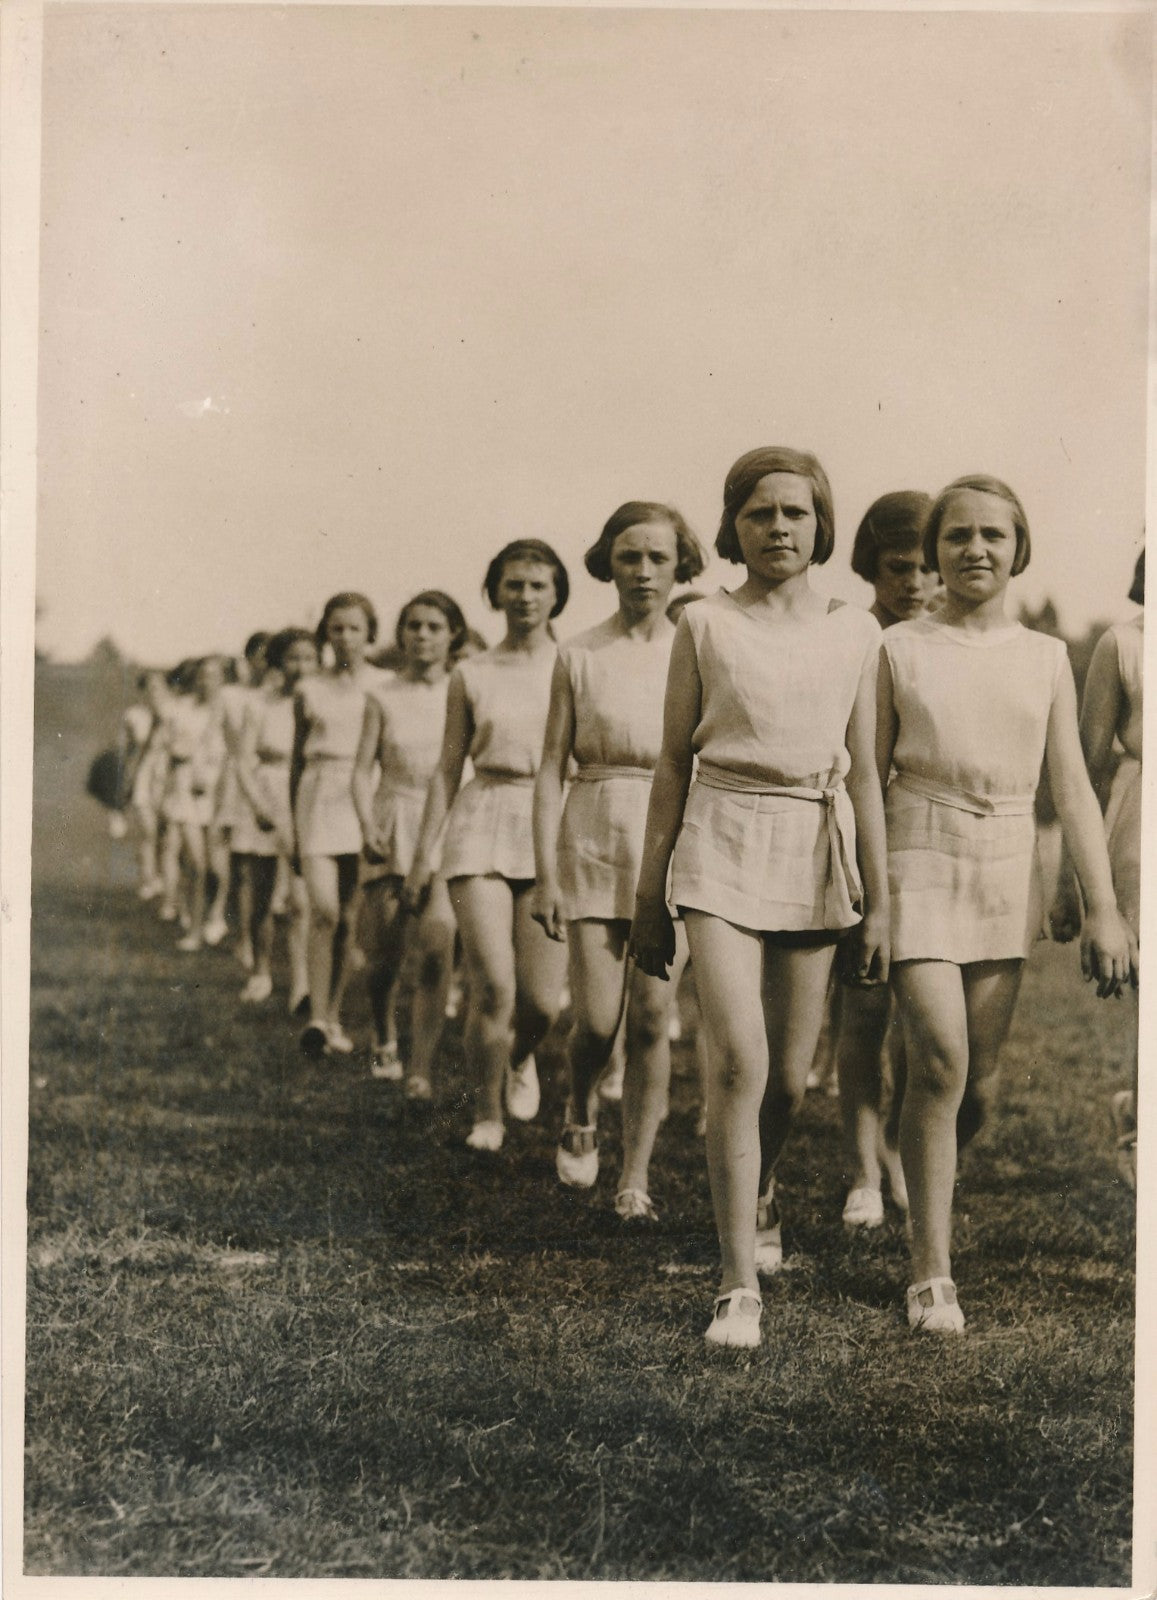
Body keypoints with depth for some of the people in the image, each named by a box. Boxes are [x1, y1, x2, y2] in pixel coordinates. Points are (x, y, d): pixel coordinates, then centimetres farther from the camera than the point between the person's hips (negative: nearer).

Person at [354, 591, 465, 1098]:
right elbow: (363, 769, 4)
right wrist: (368, 827, -11)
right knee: (386, 952, 4)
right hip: (393, 829, 1)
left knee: (437, 948, -16)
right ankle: (384, 1041, 32)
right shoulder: (383, 698, 5)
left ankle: (421, 1066, -12)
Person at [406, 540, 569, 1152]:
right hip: (482, 826, 0)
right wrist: (423, 852, 10)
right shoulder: (471, 675, 9)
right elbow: (448, 768, 12)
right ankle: (486, 1110, 8)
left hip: (555, 828, 0)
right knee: (493, 984, -13)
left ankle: (520, 1058, 33)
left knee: (540, 999, -4)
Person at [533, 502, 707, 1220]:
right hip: (594, 841, 0)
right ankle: (581, 1114, 28)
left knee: (652, 1019, -3)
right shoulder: (580, 656, 3)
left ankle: (636, 1177, 8)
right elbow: (552, 768, 2)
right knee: (597, 1020, -5)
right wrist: (546, 872, -5)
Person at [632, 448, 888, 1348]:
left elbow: (863, 773, 8)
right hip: (721, 845, -2)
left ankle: (759, 1195, 40)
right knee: (738, 1061, -15)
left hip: (816, 853, 2)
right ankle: (740, 1284, -11)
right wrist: (649, 894, 5)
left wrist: (878, 901, 5)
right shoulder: (704, 626, 3)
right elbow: (674, 764, 5)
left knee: (790, 1077, 8)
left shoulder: (855, 633, 7)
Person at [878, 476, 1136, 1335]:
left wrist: (1104, 907, -1)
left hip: (1008, 874, 3)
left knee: (979, 1079, 5)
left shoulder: (1045, 658, 8)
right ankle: (932, 1273, -7)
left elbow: (1073, 788, 6)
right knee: (941, 1062, -15)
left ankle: (932, 1197, 34)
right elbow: (867, 780, 3)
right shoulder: (900, 651, 1)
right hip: (921, 865, -3)